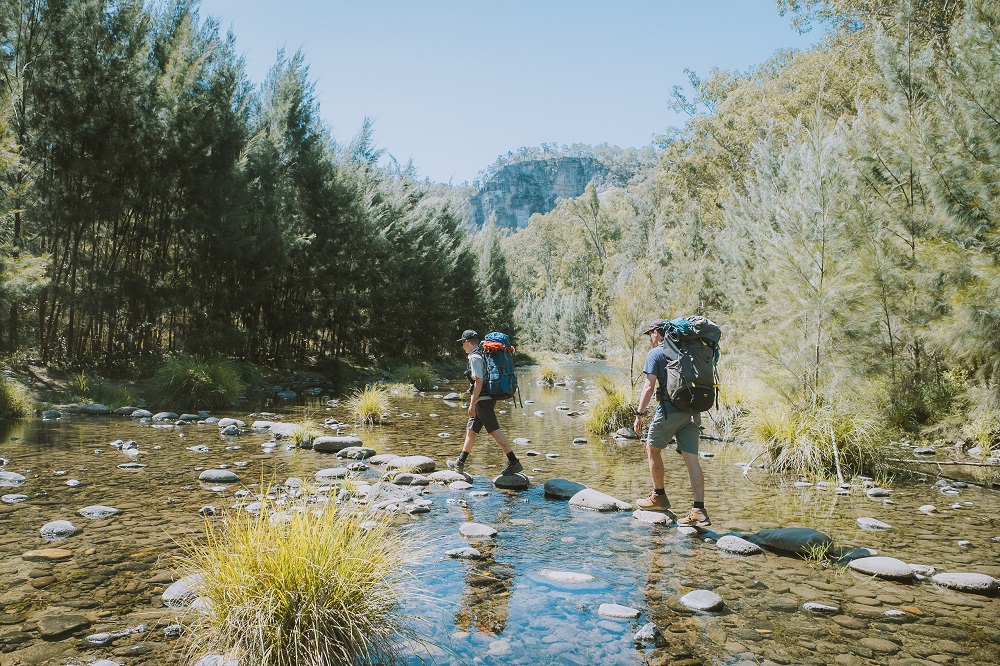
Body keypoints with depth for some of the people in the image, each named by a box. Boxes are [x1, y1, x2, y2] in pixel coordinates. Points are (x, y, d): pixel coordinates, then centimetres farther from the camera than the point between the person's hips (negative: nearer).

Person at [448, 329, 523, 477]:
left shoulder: (474, 358, -12)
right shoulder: (482, 355, 17)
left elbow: (479, 382, -21)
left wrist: (472, 404, -20)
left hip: (482, 400, -10)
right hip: (486, 400, 10)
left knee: (495, 432, -10)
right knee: (470, 430, 15)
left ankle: (514, 463, -9)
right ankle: (459, 464, 22)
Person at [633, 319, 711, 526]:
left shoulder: (655, 353, -3)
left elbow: (649, 386, -11)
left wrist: (639, 414, -9)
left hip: (669, 410, -6)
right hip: (692, 412, 6)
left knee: (653, 449, 15)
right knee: (691, 459, 3)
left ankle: (659, 497, 21)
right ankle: (699, 511, -1)